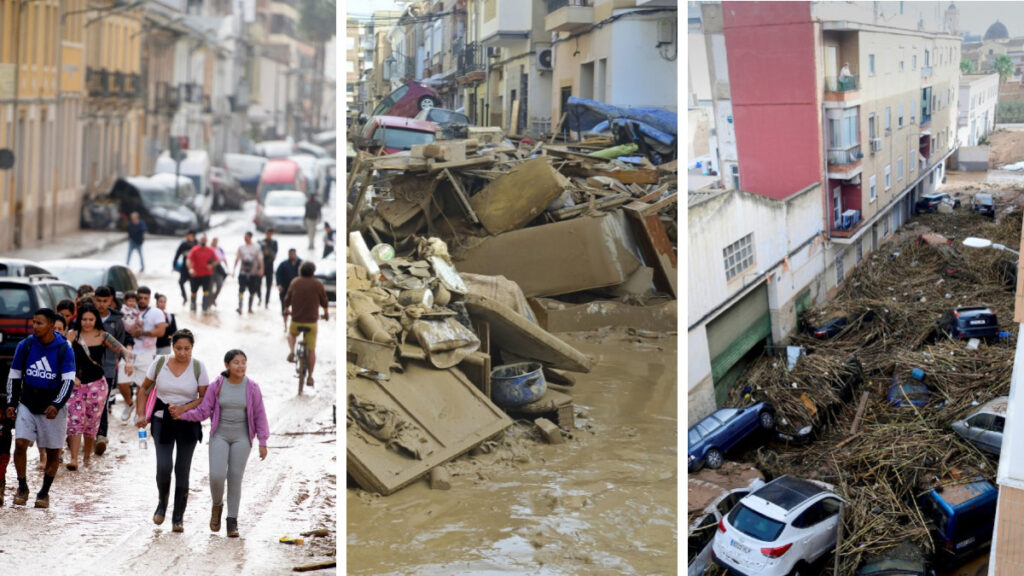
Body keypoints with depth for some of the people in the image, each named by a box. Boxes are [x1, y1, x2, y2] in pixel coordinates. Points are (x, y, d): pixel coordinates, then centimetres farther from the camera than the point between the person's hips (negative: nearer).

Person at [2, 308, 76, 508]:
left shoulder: (64, 349, -8)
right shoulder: (25, 345, 0)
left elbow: (69, 381, -11)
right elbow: (14, 376, 10)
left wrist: (56, 405, -23)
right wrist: (11, 403, 3)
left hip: (53, 409, -1)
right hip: (27, 405, 2)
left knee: (53, 452, 5)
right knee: (20, 443, -13)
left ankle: (44, 492, 20)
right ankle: (22, 488, 3)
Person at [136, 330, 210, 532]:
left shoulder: (198, 367, -4)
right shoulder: (159, 363, -2)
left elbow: (205, 398, -4)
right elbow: (144, 389, 10)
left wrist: (183, 409, -18)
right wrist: (141, 414, 0)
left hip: (188, 423, 0)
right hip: (162, 421, 0)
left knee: (182, 470, 2)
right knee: (164, 466, -12)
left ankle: (178, 518, 13)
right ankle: (162, 504, 17)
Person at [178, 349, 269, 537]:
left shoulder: (252, 388, -7)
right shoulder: (216, 386, -6)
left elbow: (259, 416, -2)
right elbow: (203, 412, -3)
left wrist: (263, 443, -3)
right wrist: (181, 414, -17)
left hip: (241, 438, 0)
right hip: (220, 436, 0)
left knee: (235, 478, -2)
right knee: (216, 476, -13)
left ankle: (232, 521, 10)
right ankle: (217, 505, 17)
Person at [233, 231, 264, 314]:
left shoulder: (256, 248, 0)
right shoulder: (241, 247, 7)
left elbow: (260, 260, -1)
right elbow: (237, 259, 12)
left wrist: (261, 269, -13)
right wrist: (234, 269, 7)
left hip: (253, 273, -1)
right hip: (243, 273, 1)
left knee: (252, 292, 7)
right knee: (241, 290, -12)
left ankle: (250, 308, 20)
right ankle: (240, 307, -18)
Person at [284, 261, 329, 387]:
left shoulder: (295, 282, -1)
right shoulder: (318, 284, -5)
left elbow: (288, 298, 10)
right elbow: (324, 300, 6)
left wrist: (286, 310, 31)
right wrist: (326, 313, 26)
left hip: (296, 321, 1)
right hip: (311, 322, -1)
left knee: (291, 334, 34)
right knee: (311, 350, 7)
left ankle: (291, 351, 8)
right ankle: (310, 377, 5)